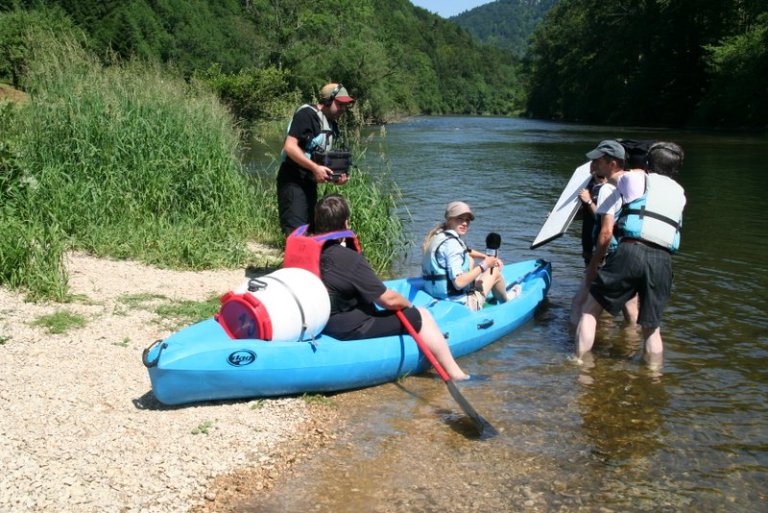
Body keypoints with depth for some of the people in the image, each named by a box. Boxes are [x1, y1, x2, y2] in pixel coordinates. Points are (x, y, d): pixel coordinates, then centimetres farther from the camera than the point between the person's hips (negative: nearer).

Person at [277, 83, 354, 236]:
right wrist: (315, 168, -25)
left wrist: (336, 177, 2)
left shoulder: (332, 125, 14)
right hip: (293, 181, -9)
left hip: (310, 182, 9)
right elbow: (289, 146, -21)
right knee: (295, 231, -14)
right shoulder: (307, 114, -12)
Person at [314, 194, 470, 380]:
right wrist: (409, 305, 2)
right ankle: (456, 375, 7)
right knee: (421, 316, 0)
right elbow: (390, 300, -18)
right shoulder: (350, 258, -24)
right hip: (351, 329, -9)